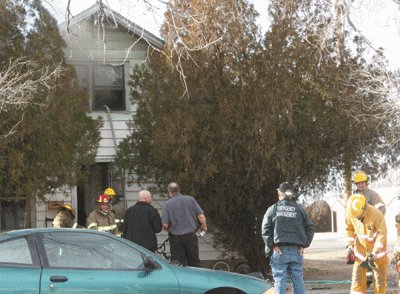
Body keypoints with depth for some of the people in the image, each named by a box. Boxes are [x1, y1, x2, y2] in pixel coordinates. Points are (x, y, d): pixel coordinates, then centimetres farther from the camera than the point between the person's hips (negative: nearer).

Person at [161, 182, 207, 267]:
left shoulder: (168, 204, -8)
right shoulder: (190, 199, -1)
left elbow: (165, 224, -11)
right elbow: (201, 216, -2)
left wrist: (167, 228, 12)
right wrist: (204, 226, 17)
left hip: (176, 238, -2)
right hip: (191, 236, 2)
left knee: (179, 265, 5)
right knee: (195, 262, 12)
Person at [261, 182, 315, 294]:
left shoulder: (272, 209, 5)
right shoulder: (299, 209, 11)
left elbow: (265, 230, -4)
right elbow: (310, 227, 7)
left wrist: (272, 245, -4)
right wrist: (303, 245, 5)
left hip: (279, 251, -2)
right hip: (296, 251, 2)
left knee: (280, 280, -1)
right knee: (298, 279, 6)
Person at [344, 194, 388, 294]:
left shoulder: (376, 214, -24)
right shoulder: (350, 214, -11)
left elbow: (382, 234, -19)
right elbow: (348, 229, 8)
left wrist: (374, 253, -22)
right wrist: (349, 246, -1)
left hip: (377, 248, -3)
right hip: (360, 249, 3)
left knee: (379, 275, -1)